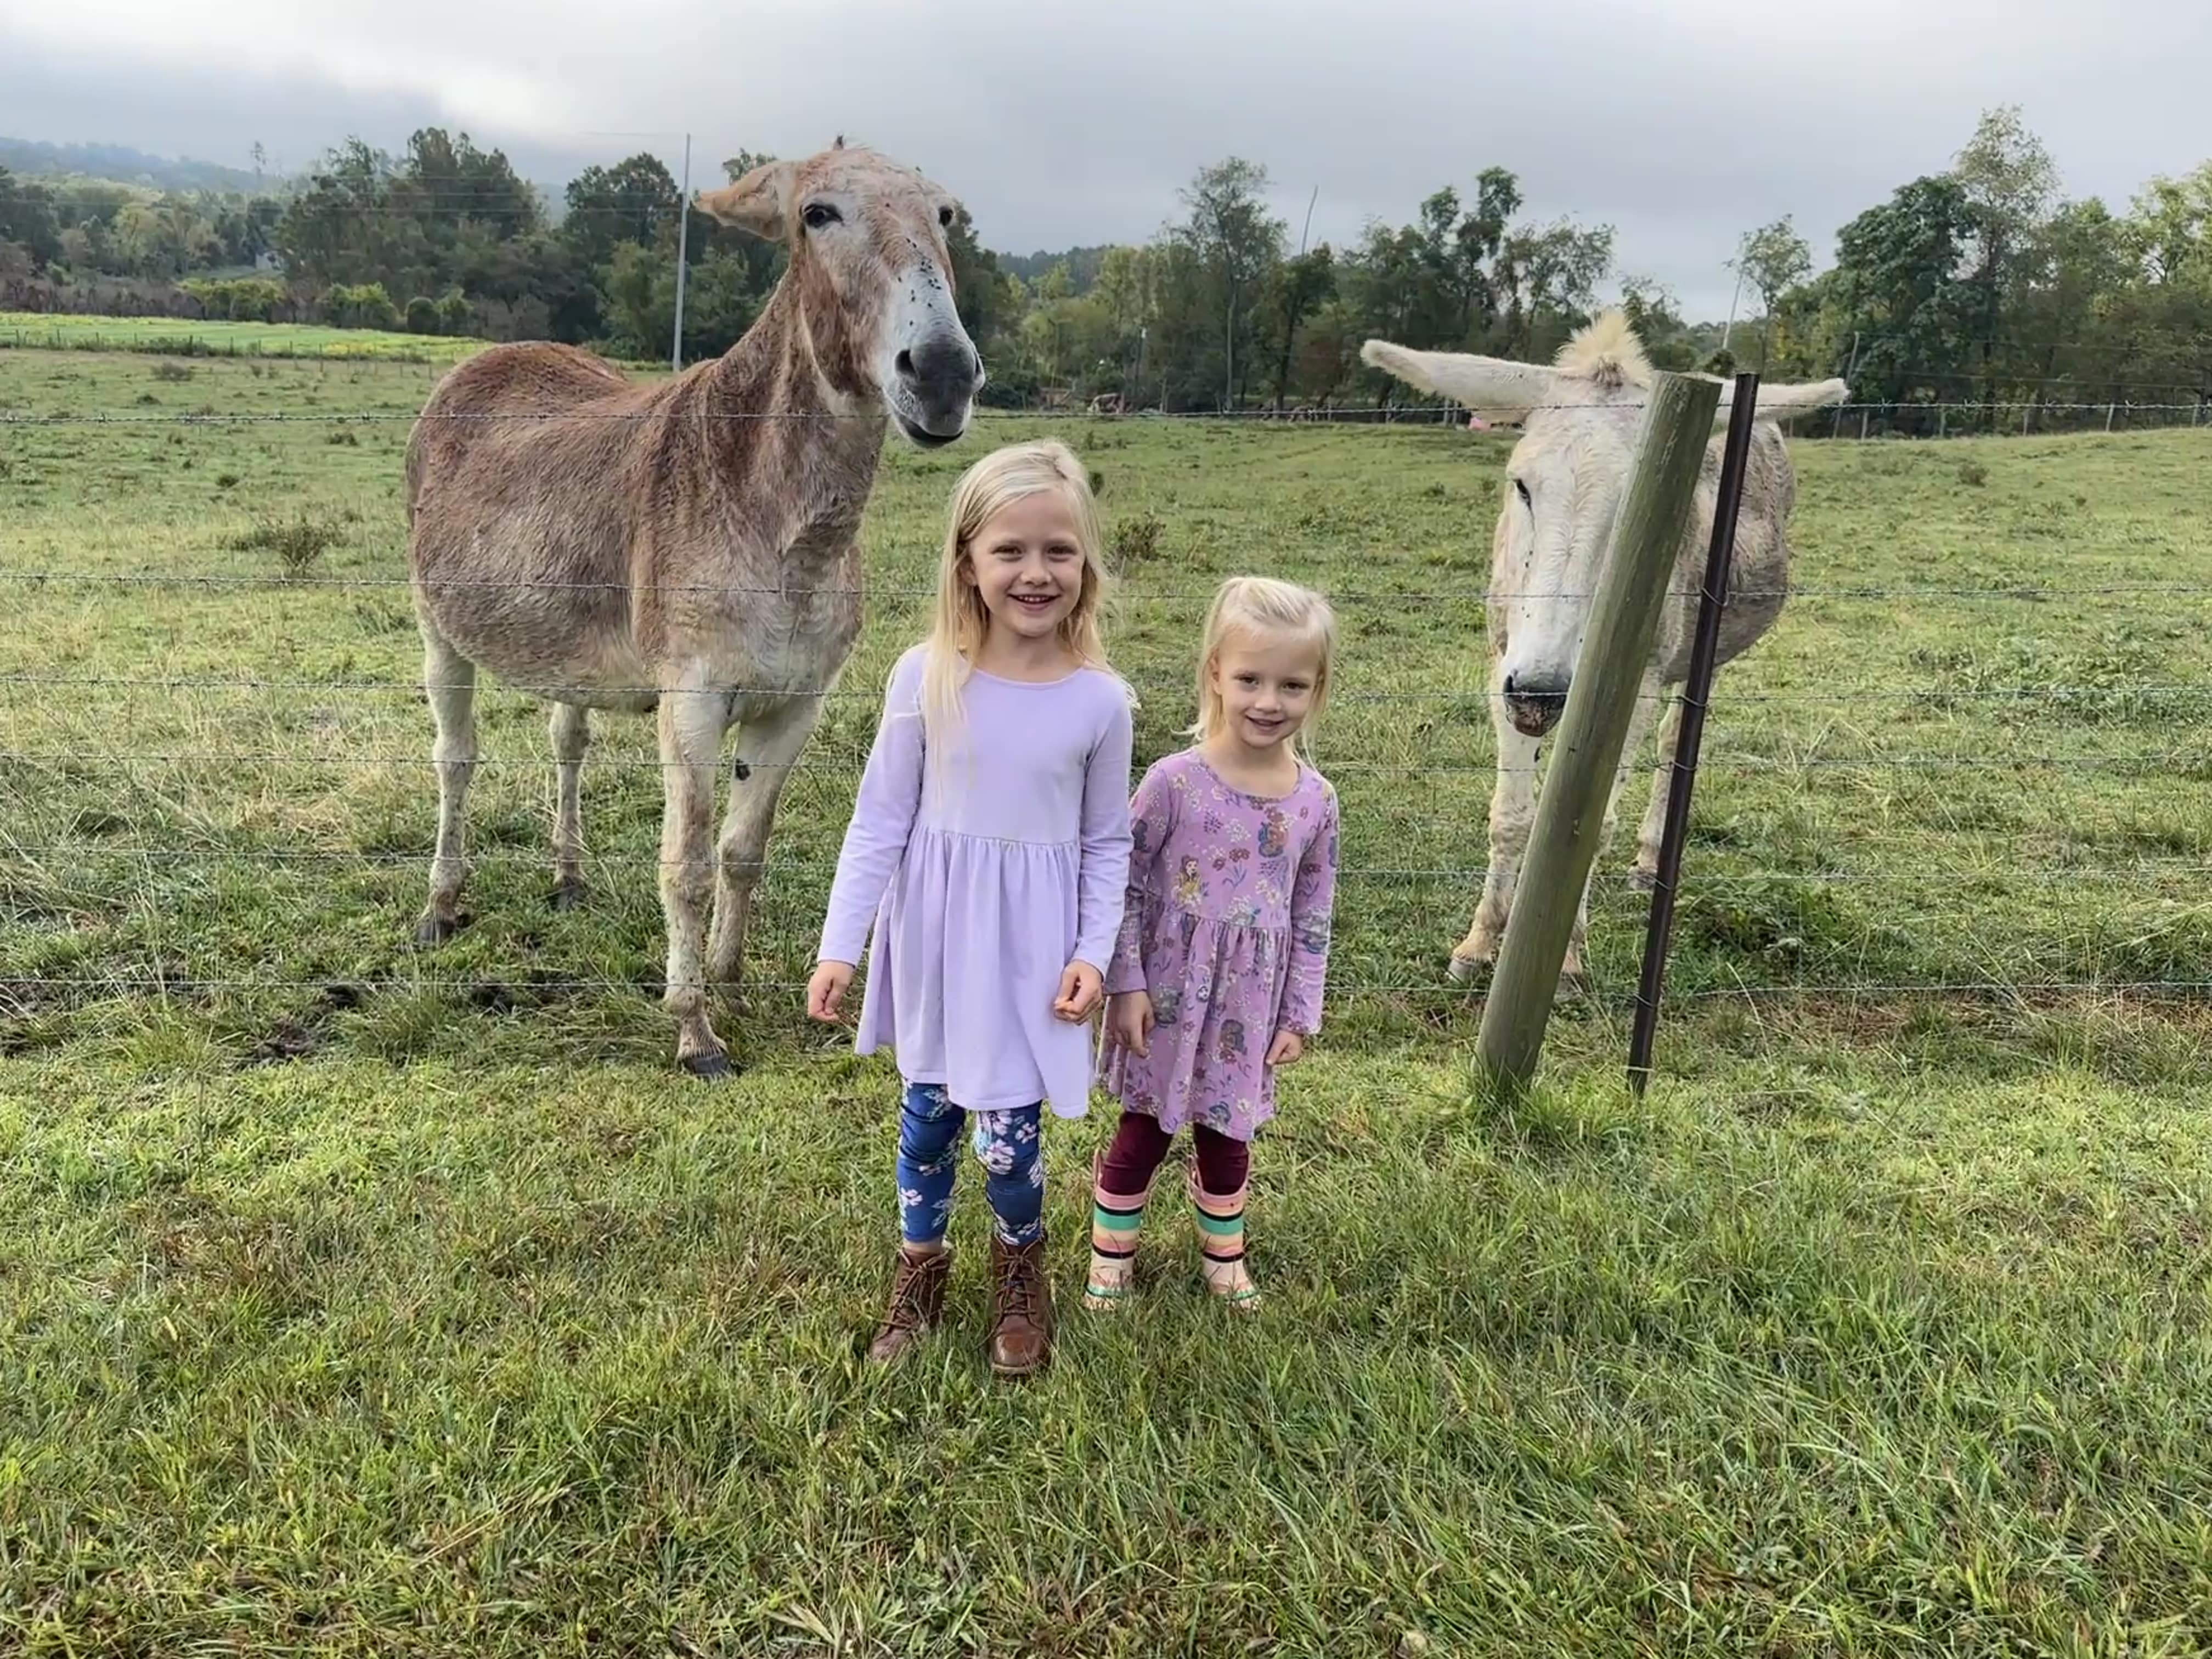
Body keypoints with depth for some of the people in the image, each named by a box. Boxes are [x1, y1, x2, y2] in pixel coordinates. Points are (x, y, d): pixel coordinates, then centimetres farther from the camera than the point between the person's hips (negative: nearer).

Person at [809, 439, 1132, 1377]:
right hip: (936, 932, 1)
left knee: (1008, 1132, 0)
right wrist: (840, 944, -8)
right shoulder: (925, 677, -11)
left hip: (1034, 945, -1)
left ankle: (1019, 1261, 33)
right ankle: (921, 1261, 42)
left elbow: (1107, 841, 1)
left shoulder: (1100, 699, -10)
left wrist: (1094, 952, -8)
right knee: (930, 1109, 16)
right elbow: (880, 820, -6)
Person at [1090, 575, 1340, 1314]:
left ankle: (1223, 1251, 42)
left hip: (1250, 1006, 3)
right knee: (1145, 1131, 13)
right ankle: (1111, 1252, 34)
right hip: (1167, 996, -3)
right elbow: (1124, 886, -10)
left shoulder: (1315, 800, -6)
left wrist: (1300, 1013, 4)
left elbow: (1313, 917, 2)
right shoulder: (1174, 782, -17)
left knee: (1225, 1136, 19)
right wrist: (1126, 984, -12)